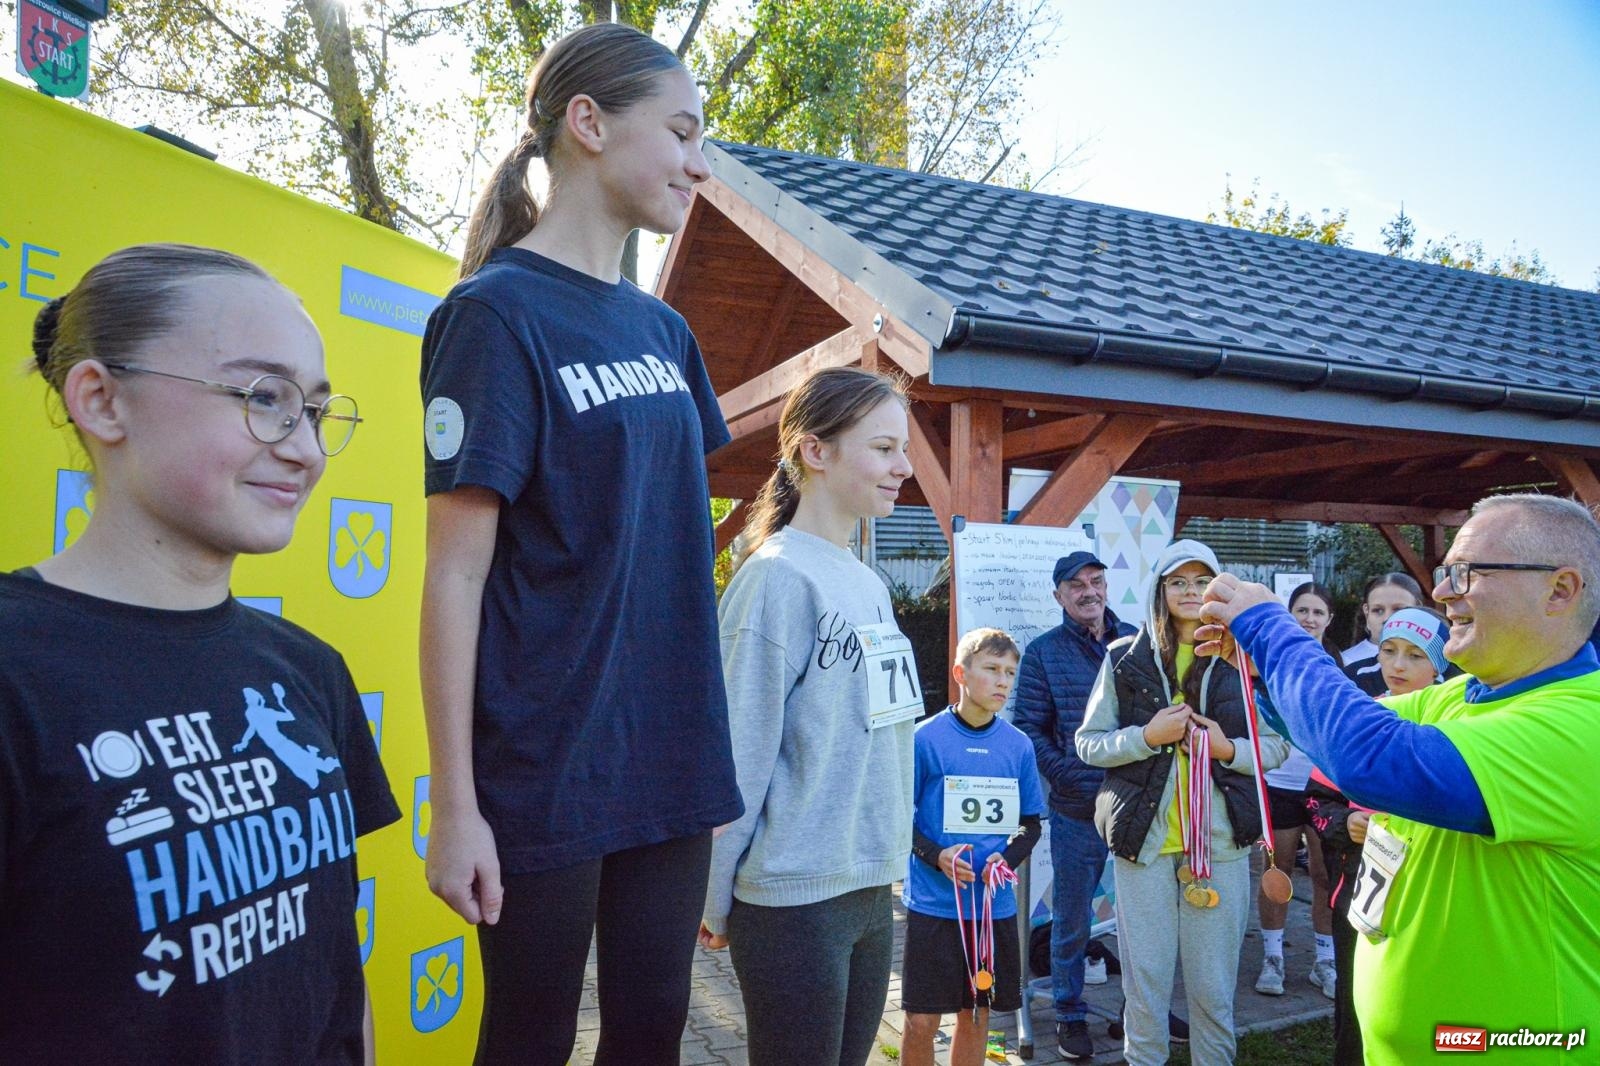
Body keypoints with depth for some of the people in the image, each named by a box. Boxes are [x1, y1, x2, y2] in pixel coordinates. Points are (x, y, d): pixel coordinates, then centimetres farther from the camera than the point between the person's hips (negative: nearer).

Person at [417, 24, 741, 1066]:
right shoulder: (497, 311, -10)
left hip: (670, 762, 6)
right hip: (547, 774, -6)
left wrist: (707, 744, 13)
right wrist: (455, 803, -12)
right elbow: (456, 569, -13)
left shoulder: (661, 328, 9)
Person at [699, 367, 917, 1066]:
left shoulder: (868, 585, 9)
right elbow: (742, 753, -14)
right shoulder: (779, 576, -15)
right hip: (795, 897, -7)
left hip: (871, 889, 8)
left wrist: (883, 863, 15)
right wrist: (718, 904, -9)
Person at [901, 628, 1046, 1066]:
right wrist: (936, 855, -18)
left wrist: (1008, 858, -9)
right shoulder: (926, 738, -9)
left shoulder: (1018, 745, 2)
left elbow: (1031, 824, 10)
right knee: (922, 1020, 2)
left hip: (994, 904, 3)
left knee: (976, 1013, 14)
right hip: (933, 903, -3)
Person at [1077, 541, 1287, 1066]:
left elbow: (1277, 745, 8)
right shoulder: (1125, 658, 3)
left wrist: (1228, 748, -11)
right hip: (1144, 838, 0)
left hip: (1220, 840, 1)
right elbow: (1088, 743, 3)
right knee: (1145, 981, 7)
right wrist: (1147, 737, -13)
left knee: (1213, 985, 8)